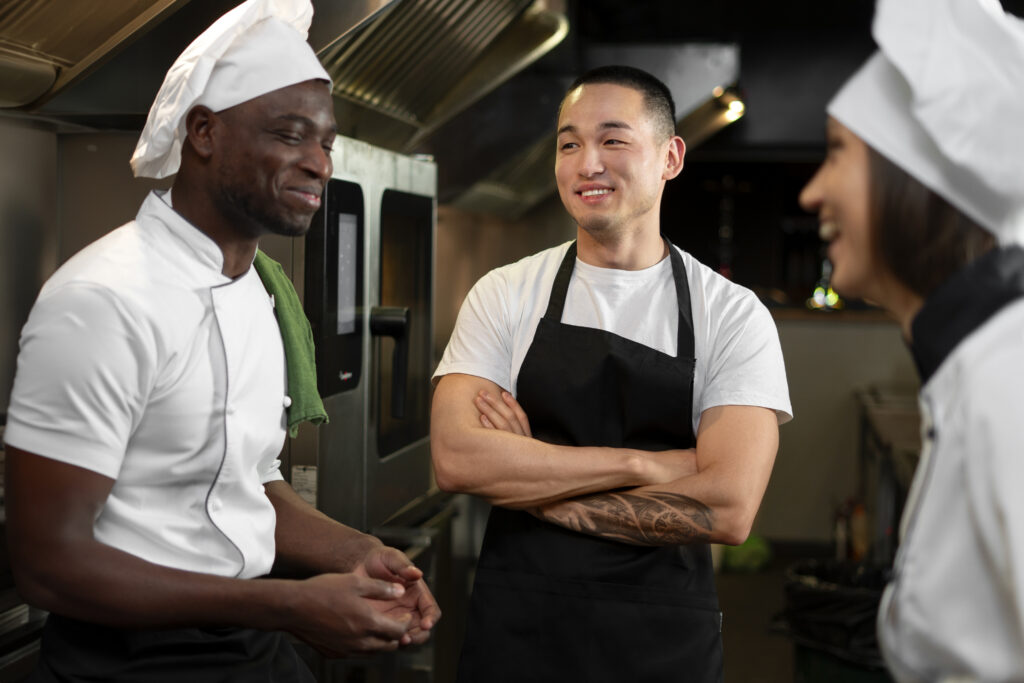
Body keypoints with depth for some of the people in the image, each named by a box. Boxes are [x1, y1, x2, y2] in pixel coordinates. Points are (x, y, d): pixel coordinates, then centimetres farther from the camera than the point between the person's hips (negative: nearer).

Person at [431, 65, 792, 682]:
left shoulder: (734, 315, -5)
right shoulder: (505, 295, 0)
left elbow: (727, 508, -17)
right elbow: (456, 458, -14)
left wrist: (525, 480, -14)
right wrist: (640, 463, -18)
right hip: (516, 627, 1)